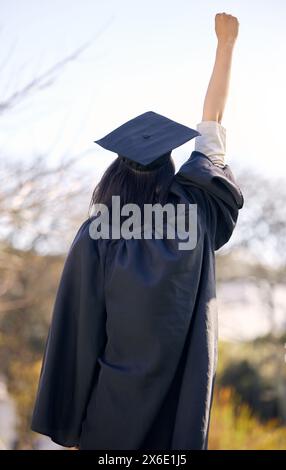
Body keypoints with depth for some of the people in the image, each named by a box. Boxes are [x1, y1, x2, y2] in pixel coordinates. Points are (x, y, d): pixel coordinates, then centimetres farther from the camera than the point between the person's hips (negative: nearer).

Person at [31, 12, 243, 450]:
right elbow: (213, 121, 7)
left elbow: (78, 330, -10)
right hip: (184, 400, 2)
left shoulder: (95, 237, -10)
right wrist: (226, 44, 17)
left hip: (113, 406, -2)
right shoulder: (192, 214, -3)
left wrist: (71, 427, -2)